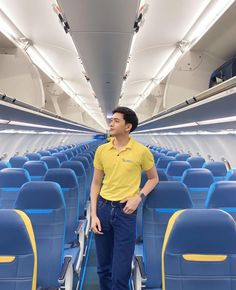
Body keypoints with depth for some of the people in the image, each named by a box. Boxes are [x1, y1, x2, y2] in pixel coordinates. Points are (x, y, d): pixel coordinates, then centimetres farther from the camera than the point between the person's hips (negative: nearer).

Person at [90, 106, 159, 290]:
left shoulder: (141, 151, -8)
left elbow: (154, 178, 7)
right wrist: (93, 214, 0)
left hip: (126, 211, -3)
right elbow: (96, 183, 6)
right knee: (103, 268, 18)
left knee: (120, 272, 4)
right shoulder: (102, 150, 1)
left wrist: (138, 197, -9)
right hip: (103, 208, 3)